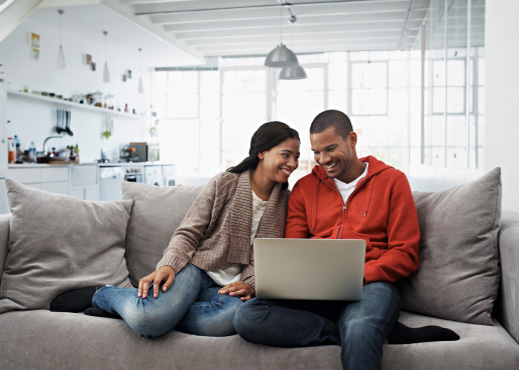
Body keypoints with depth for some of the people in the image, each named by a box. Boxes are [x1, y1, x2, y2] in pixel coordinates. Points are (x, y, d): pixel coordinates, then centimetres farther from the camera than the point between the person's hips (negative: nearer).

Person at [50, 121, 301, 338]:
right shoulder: (224, 183, 1)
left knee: (232, 316, -38)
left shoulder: (284, 200, 12)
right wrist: (169, 265, -20)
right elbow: (188, 233, -1)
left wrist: (251, 284, -9)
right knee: (146, 319, -35)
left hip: (228, 287, 4)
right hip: (196, 268, -3)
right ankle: (100, 294, 0)